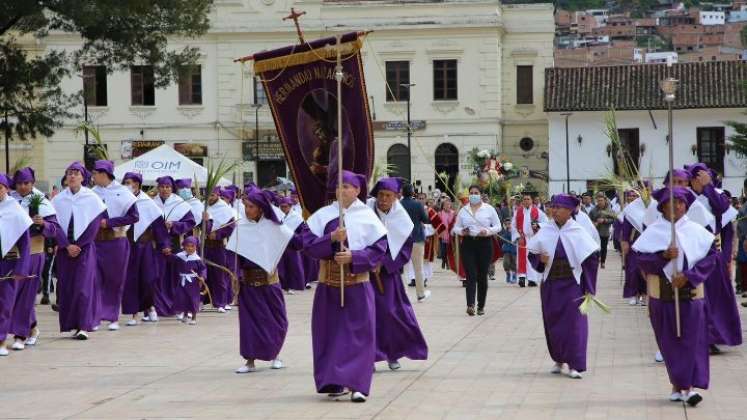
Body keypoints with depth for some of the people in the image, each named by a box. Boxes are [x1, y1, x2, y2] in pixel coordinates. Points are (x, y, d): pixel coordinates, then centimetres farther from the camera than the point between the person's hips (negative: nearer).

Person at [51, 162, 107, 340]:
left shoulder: (92, 198, -2)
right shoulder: (58, 200, 4)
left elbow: (95, 224, -4)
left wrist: (79, 246, -7)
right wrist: (67, 245, -10)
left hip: (85, 248, -3)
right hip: (64, 248, 3)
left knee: (84, 286, -10)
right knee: (66, 287, 2)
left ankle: (84, 327, -10)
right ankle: (71, 324, 10)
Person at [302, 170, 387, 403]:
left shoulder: (367, 216, 0)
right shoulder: (322, 215, 4)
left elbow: (379, 248, -5)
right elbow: (308, 244, -2)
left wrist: (353, 256, -17)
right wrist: (331, 238, -18)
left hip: (357, 281, -2)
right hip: (329, 282, 2)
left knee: (359, 333, -5)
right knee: (330, 332, 5)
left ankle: (357, 384, -3)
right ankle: (334, 383, 14)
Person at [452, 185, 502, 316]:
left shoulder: (489, 209, 5)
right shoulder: (463, 210, 10)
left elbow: (498, 226, 5)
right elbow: (456, 227, 14)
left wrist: (488, 231, -14)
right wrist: (461, 231, -9)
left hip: (484, 243, -1)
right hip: (468, 244, 1)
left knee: (482, 276, 4)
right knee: (471, 275, -10)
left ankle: (481, 306, 14)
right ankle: (470, 305, -21)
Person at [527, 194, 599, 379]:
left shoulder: (577, 232, -6)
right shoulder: (545, 231, 2)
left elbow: (591, 256, -4)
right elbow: (532, 253, 12)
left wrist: (588, 286, -7)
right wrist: (540, 258, -12)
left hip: (571, 284, -3)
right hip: (550, 284, 3)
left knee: (573, 323, -4)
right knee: (552, 322, 8)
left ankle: (574, 365, 0)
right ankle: (558, 360, 25)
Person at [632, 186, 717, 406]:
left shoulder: (696, 231, 1)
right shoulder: (653, 232, 1)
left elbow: (711, 256, -2)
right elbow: (640, 257, -3)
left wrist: (688, 275, -12)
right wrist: (663, 256, -20)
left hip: (690, 292, 0)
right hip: (662, 294, 0)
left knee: (691, 340, -6)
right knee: (670, 341, 5)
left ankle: (686, 386, -8)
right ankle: (679, 384, 15)